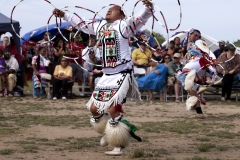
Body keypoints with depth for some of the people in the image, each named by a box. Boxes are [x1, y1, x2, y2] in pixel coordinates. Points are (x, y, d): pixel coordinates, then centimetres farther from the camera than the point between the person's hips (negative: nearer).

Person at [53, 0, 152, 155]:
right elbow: (81, 23, 27)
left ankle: (119, 146, -3)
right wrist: (64, 15, 31)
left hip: (122, 74, -7)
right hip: (107, 75, 8)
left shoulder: (124, 25, -6)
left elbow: (141, 19, -21)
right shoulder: (99, 26, 13)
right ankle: (109, 133, 36)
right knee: (94, 108, 10)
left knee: (113, 109, -16)